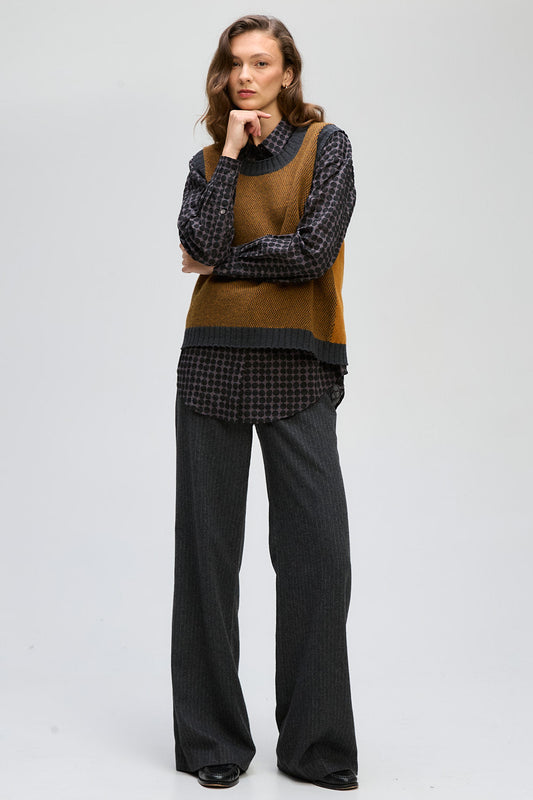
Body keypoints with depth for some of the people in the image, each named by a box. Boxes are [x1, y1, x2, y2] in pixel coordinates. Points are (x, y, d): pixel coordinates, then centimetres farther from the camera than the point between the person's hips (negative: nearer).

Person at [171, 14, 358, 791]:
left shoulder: (326, 145, 4)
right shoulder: (207, 163, 13)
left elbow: (314, 250, -11)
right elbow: (205, 244, -7)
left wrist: (220, 263, -2)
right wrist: (231, 152, -3)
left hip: (298, 369, -2)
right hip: (214, 364, 3)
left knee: (319, 556, -3)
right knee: (207, 552, 5)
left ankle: (318, 746, 12)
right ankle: (213, 741, 18)